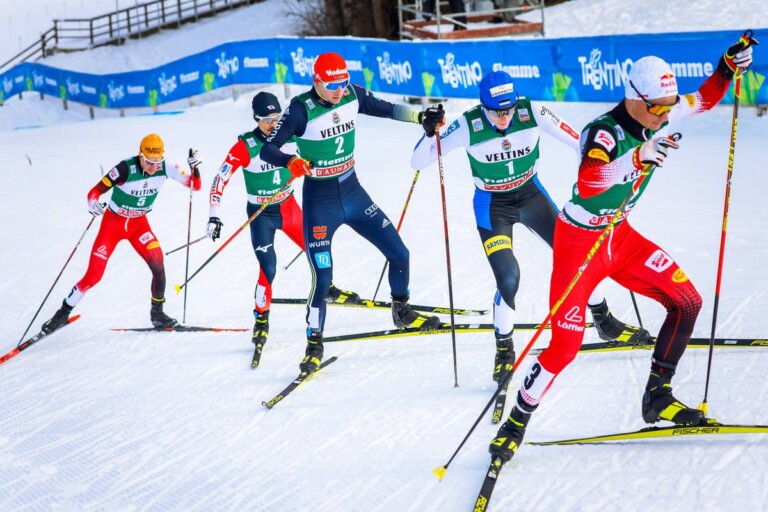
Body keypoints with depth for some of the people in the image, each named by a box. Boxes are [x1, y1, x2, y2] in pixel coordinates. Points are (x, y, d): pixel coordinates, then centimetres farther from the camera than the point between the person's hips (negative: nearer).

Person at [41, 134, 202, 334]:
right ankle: (64, 312, 13)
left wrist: (194, 166, -30)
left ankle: (157, 313, 1)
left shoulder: (165, 169, -16)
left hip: (139, 224, 3)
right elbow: (95, 191, -26)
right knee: (93, 276, -7)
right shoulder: (125, 169, -28)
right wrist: (92, 203, -48)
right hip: (113, 222, -3)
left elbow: (195, 185, -11)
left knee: (158, 266, -18)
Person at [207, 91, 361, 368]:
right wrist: (214, 216, -27)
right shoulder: (245, 146, -21)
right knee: (268, 269, -13)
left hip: (289, 207, 4)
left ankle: (327, 289, 42)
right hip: (261, 214, -4)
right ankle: (261, 319, 6)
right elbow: (220, 180, -21)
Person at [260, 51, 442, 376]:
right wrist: (290, 162, -43)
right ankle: (314, 344, 7)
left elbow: (386, 110, 12)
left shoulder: (353, 96, -5)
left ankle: (401, 311, 34)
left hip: (353, 193, 5)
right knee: (322, 278, -11)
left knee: (399, 254, 9)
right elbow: (267, 148, -23)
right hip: (320, 202, -5)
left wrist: (421, 116, -1)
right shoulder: (302, 110, -19)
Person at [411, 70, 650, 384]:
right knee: (508, 279, -17)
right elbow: (418, 163, -23)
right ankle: (504, 350, 7)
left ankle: (604, 321, 30)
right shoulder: (469, 126, -25)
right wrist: (429, 133, -40)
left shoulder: (532, 113, -22)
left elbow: (577, 142, -14)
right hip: (493, 205, -3)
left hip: (531, 194, 3)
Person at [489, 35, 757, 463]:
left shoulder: (659, 118, -7)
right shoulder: (605, 133, -29)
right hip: (579, 241, -7)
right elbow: (587, 184, -48)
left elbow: (705, 99, 12)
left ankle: (658, 396, 15)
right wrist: (638, 156, -56)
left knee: (687, 303, 1)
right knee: (565, 345, -12)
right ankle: (516, 425, 6)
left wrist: (729, 66, -5)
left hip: (621, 237, 7)